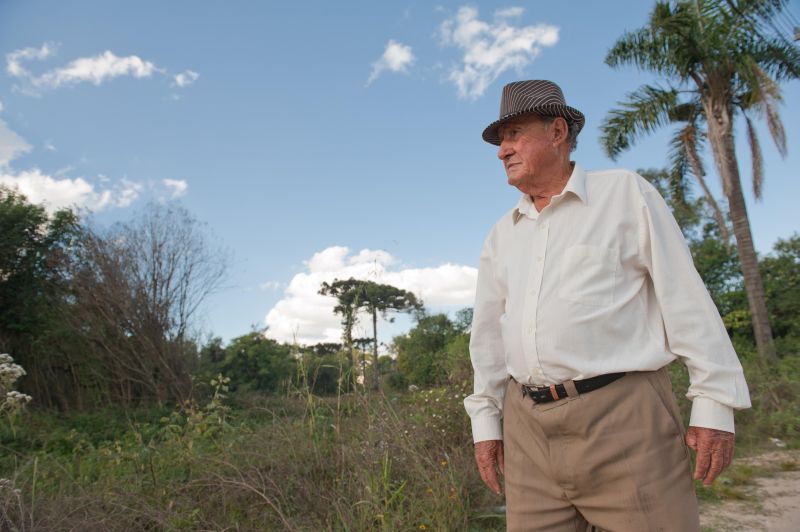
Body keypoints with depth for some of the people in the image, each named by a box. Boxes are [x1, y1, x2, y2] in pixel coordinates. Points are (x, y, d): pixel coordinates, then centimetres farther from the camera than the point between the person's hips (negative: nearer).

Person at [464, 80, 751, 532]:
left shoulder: (625, 193, 3)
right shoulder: (501, 236, 14)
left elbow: (686, 300, -1)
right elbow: (488, 333, 16)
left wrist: (715, 403, -6)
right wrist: (485, 420, 13)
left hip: (623, 413, -4)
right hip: (528, 425, 5)